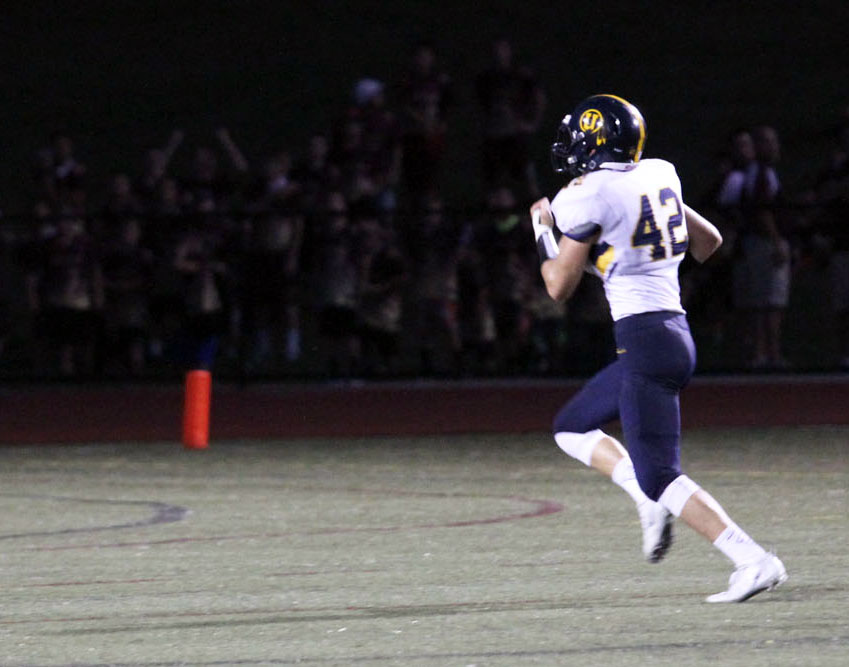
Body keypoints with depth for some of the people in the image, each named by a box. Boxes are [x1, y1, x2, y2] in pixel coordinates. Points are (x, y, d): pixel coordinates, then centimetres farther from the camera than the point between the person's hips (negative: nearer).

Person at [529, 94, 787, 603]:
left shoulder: (590, 196, -11)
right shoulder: (657, 178, 12)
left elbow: (560, 287, -4)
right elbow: (708, 241, 25)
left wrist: (544, 231, 12)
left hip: (645, 342, -9)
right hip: (677, 329, 9)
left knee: (660, 478, -7)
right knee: (572, 428, 21)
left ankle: (754, 562, -15)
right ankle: (653, 503, 5)